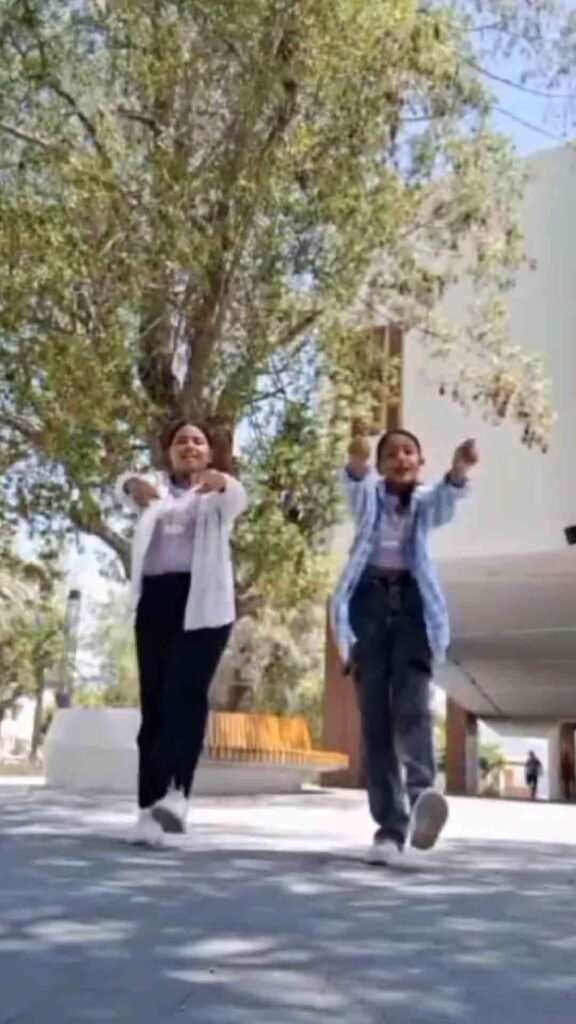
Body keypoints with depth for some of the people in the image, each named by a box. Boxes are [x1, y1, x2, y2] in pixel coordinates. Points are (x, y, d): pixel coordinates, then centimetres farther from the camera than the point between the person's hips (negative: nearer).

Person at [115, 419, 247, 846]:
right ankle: (151, 806, 0)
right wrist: (131, 485, -31)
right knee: (154, 700, -1)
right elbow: (125, 487, -4)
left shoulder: (219, 493, 12)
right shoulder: (154, 487, 19)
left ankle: (177, 791, -28)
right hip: (155, 598, 3)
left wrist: (221, 482, -39)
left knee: (185, 692, -18)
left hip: (203, 600, -3)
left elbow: (238, 498, -13)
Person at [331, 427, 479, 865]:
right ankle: (390, 826, -5)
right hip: (369, 600, 0)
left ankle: (422, 793, -38)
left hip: (412, 602, 0)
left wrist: (460, 469, -35)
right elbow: (354, 482, -11)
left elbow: (448, 496, -10)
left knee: (411, 707, -19)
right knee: (374, 717, -5)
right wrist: (356, 461, -37)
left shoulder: (426, 502, 14)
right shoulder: (368, 496, 13)